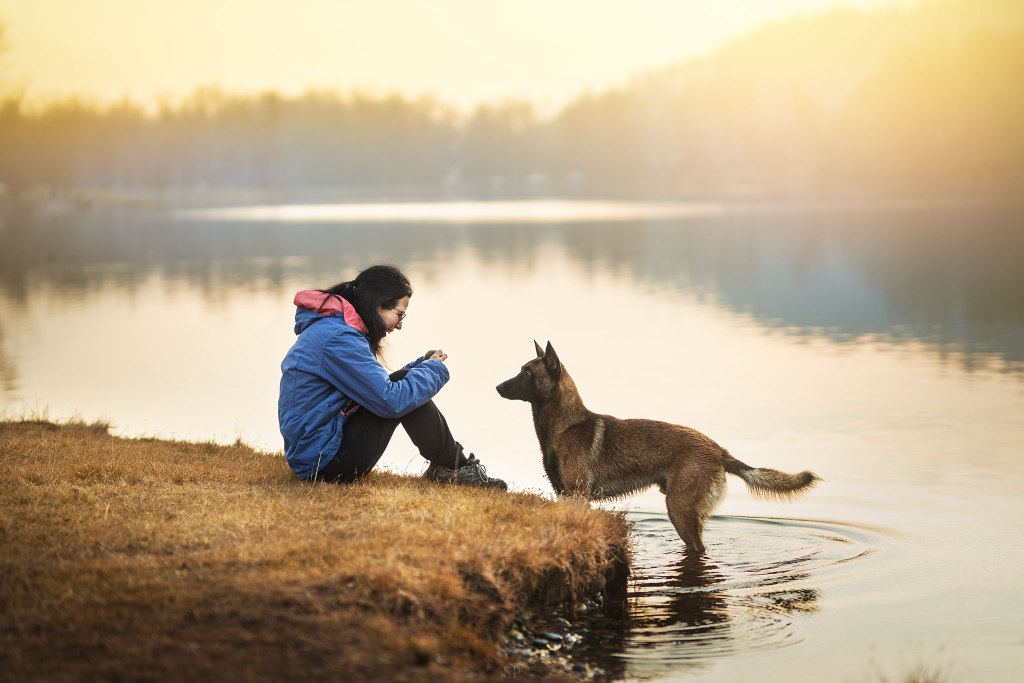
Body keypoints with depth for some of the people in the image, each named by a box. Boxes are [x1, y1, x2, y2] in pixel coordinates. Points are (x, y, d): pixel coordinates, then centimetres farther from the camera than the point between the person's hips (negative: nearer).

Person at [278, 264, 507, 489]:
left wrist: (423, 366, 5)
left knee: (406, 385, 11)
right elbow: (391, 401, -23)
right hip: (323, 461, -10)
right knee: (406, 393, -13)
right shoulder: (339, 339, -21)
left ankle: (442, 466, 6)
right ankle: (454, 468, 2)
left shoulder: (331, 326, 12)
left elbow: (376, 387, 17)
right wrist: (434, 370, -7)